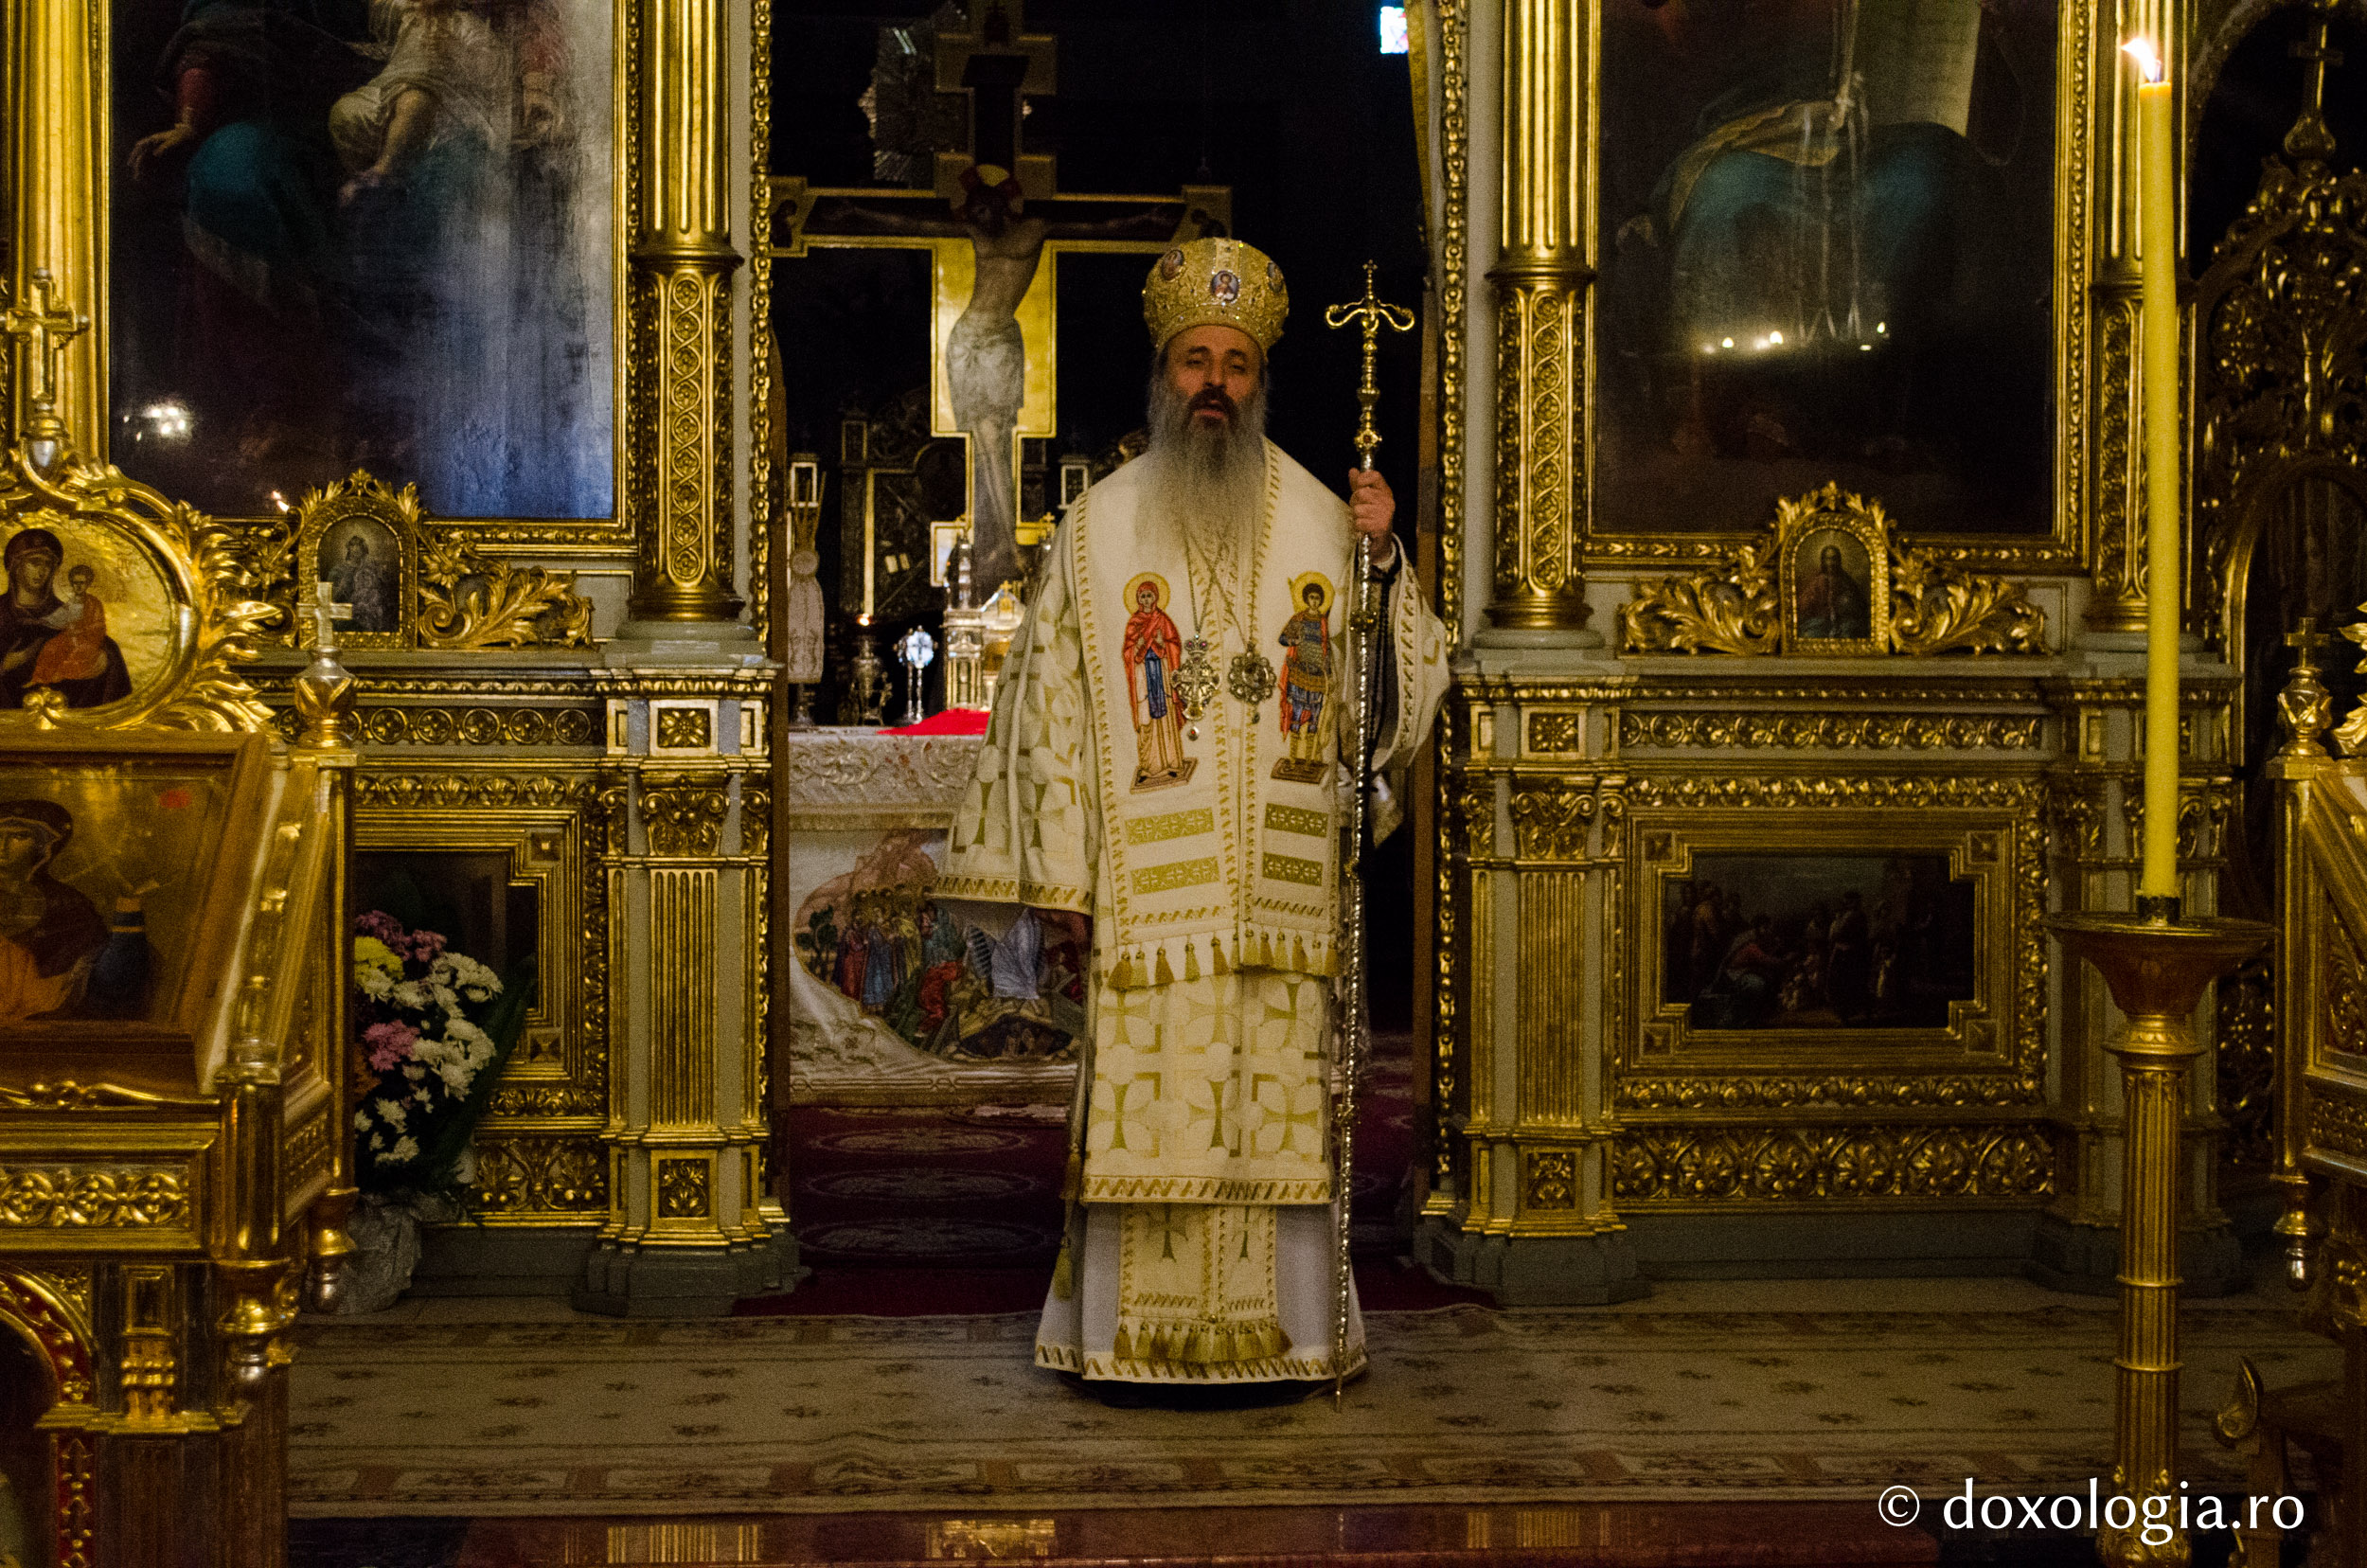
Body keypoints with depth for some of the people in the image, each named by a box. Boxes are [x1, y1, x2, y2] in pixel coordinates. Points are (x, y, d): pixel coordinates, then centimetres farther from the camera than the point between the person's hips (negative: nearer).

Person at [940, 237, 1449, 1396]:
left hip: (1279, 893, 1)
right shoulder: (1100, 529, 6)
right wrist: (1044, 870, -1)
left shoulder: (1318, 524, 9)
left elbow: (1391, 703, 5)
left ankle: (1287, 1333, 11)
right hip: (1142, 896, -1)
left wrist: (1383, 563, -8)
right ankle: (1127, 1336, 6)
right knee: (1140, 1099, -2)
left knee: (1279, 1107, 2)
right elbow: (1047, 703, 4)